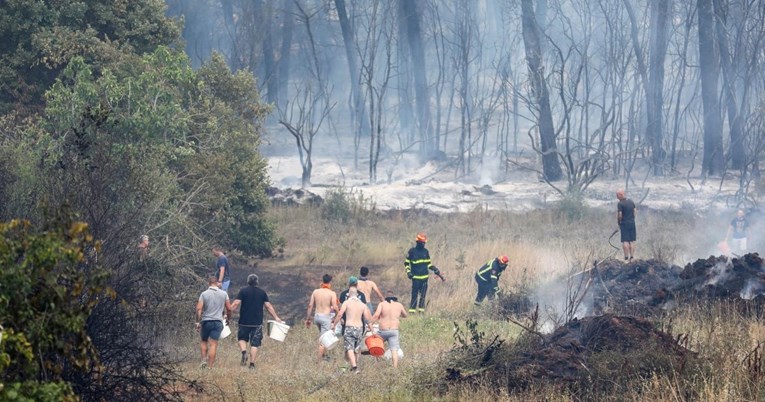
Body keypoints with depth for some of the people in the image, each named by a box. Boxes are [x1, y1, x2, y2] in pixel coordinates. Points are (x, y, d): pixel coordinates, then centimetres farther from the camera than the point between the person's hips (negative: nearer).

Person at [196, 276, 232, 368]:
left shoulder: (204, 294, -3)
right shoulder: (224, 294, 2)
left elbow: (199, 309, -10)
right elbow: (229, 309, 4)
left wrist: (198, 322, -5)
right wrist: (227, 317, 23)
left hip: (206, 321, -1)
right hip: (218, 321, 1)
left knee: (203, 341, 19)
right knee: (213, 344, 0)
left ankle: (204, 360, 5)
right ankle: (210, 366, -3)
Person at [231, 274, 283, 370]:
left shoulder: (243, 291, -2)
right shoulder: (262, 292, 5)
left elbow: (236, 304, -9)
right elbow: (268, 306, 5)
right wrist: (276, 318, 13)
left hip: (244, 321, -1)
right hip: (257, 322, 1)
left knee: (242, 338, 18)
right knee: (255, 343, 4)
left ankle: (244, 351, -9)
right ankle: (252, 363, 0)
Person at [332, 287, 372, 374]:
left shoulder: (346, 303, -2)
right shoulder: (362, 305, 9)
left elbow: (340, 314, -10)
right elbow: (367, 318, 3)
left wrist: (334, 324, -1)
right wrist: (369, 327, 15)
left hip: (349, 328, -4)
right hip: (359, 328, 4)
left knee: (350, 348, -9)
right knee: (356, 349, 17)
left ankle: (354, 367, -26)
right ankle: (355, 366, 26)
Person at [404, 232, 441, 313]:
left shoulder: (425, 251, 10)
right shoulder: (412, 251, -2)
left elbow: (428, 263, 20)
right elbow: (406, 263, 4)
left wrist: (434, 269, 5)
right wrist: (408, 272, -10)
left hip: (424, 276, 4)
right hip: (416, 277, -4)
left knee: (423, 294, 6)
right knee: (415, 294, -8)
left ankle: (421, 309, 12)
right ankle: (412, 309, -5)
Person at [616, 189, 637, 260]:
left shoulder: (620, 204, -12)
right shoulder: (631, 202, 8)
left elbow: (620, 215, -16)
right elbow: (635, 212, 12)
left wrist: (619, 222, 0)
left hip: (624, 223, -6)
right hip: (632, 223, 6)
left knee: (625, 241, -3)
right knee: (632, 241, 10)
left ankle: (626, 257, -6)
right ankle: (632, 256, 11)